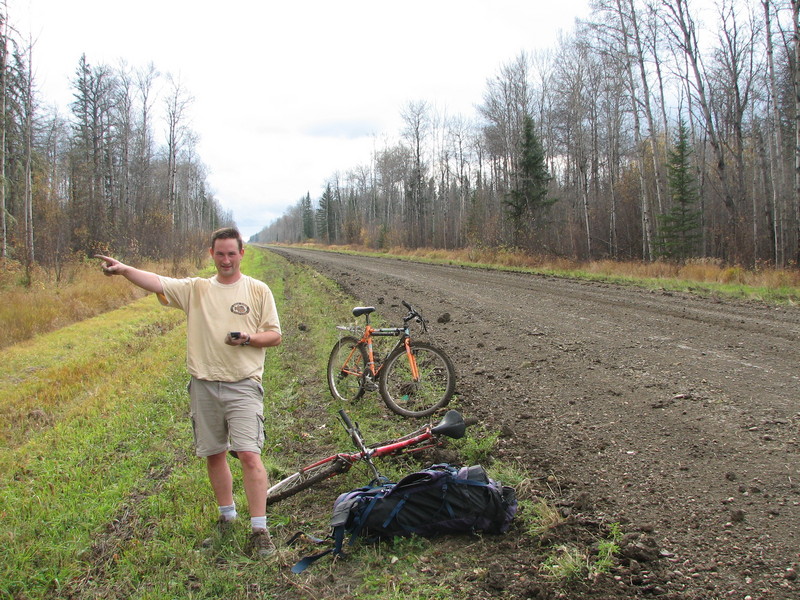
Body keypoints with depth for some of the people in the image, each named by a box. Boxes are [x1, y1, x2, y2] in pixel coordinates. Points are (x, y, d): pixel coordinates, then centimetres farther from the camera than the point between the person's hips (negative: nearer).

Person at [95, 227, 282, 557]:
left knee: (249, 454, -10)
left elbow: (275, 335, 4)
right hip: (204, 385, 3)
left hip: (242, 385, -3)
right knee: (214, 454, 13)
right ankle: (226, 517, 32)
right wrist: (124, 269, -25)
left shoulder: (258, 290, 3)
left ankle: (259, 529, -2)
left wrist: (248, 338, -16)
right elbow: (157, 282, -7)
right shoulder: (196, 289, 7)